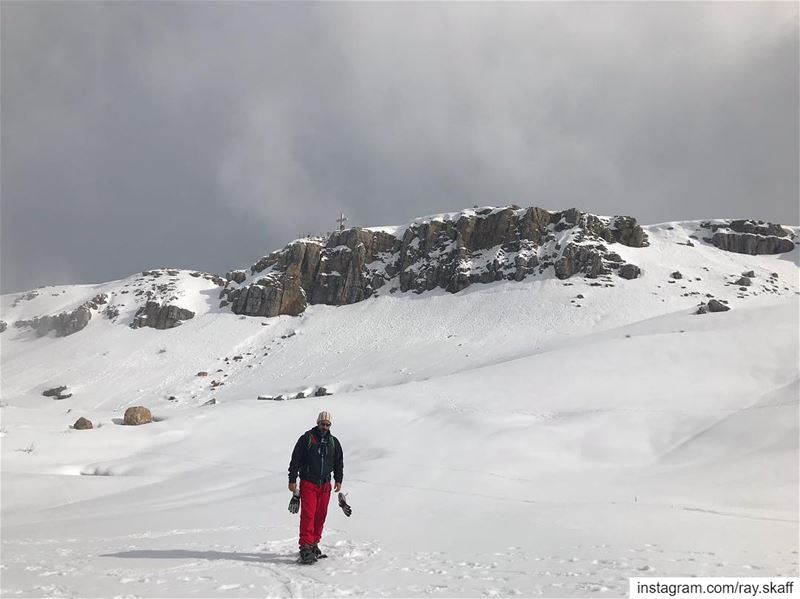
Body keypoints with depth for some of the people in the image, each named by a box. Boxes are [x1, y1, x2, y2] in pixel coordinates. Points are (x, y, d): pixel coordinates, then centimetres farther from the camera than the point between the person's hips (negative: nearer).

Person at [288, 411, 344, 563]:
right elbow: (295, 460, -3)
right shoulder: (307, 438, -4)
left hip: (325, 485, 5)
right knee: (308, 515, -11)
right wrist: (292, 480, -6)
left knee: (320, 516, 6)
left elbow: (339, 462, 21)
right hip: (308, 483, -5)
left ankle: (314, 544, 18)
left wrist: (338, 480, 14)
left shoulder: (334, 442, 10)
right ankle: (305, 547, -12)